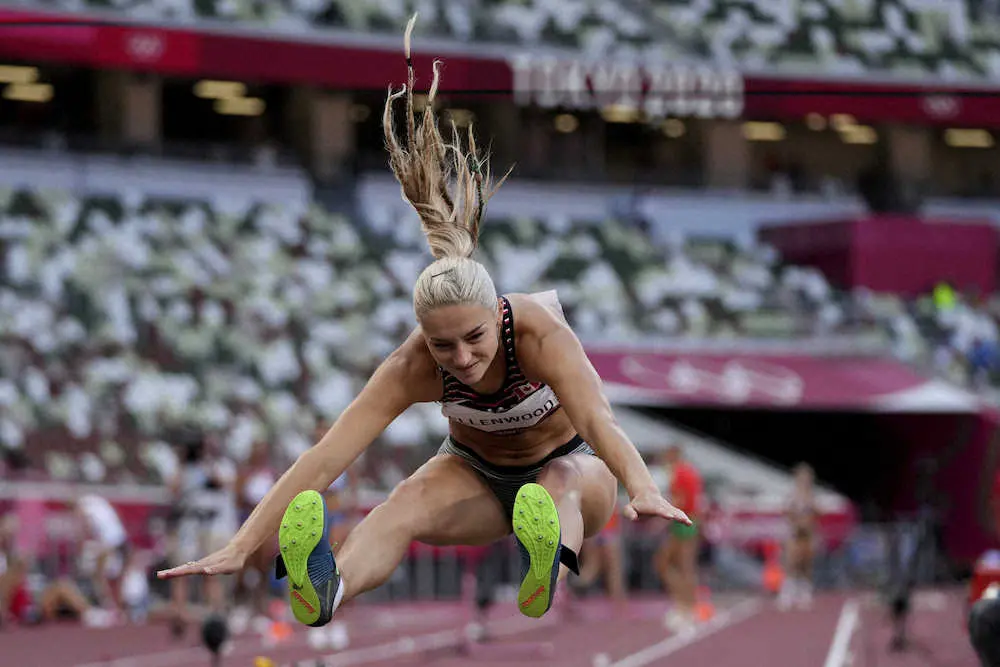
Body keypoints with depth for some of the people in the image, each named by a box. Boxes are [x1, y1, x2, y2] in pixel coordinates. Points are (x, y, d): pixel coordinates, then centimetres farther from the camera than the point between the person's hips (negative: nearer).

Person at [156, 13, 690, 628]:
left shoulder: (538, 331, -32)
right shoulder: (413, 365, -26)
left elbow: (597, 417, -49)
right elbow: (325, 458, -34)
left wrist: (642, 488, -70)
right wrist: (240, 548, -44)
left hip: (570, 461, -1)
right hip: (477, 472, 1)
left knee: (563, 489, -38)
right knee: (410, 502, -33)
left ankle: (545, 576, -73)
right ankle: (326, 589, -65)